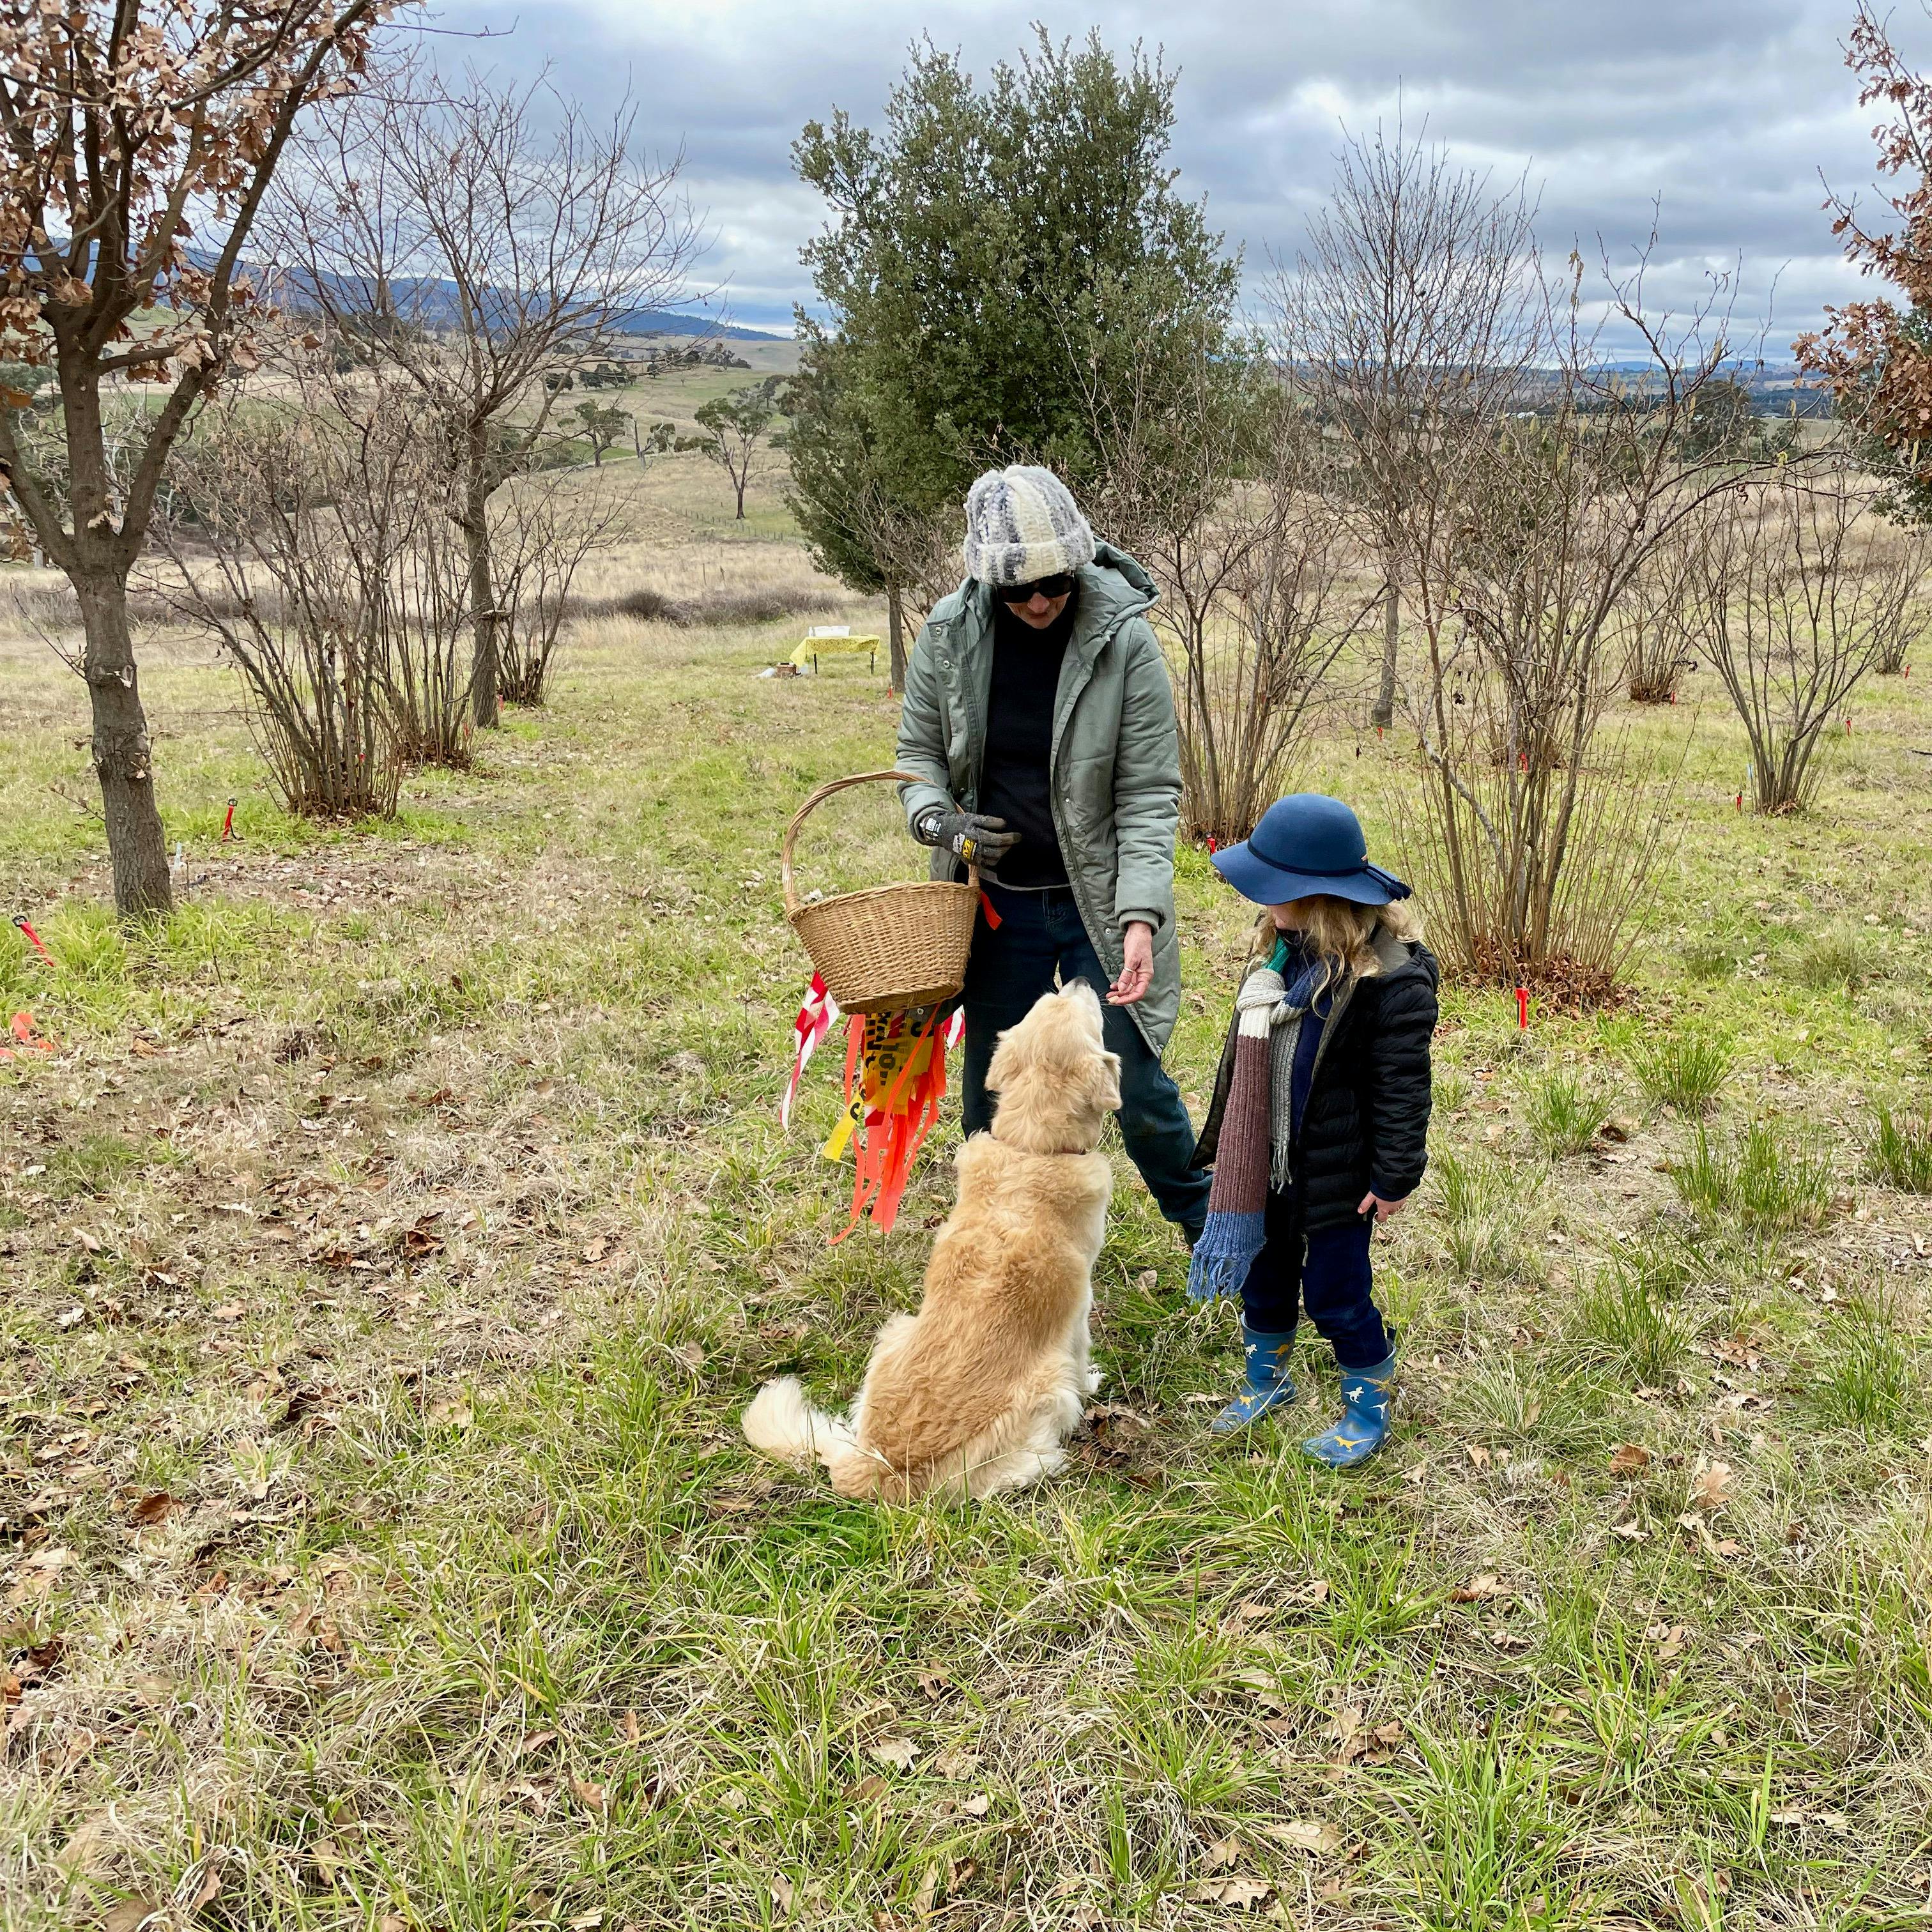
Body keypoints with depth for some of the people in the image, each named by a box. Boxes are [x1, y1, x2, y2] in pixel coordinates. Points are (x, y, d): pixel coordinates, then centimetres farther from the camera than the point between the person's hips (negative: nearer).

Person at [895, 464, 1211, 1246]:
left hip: (1098, 900, -3)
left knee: (1137, 1087, 2)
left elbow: (1149, 793, -15)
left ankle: (1204, 1227, 29)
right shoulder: (949, 633, -6)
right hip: (998, 901, 3)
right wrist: (936, 818, -15)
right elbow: (919, 748, 8)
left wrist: (1141, 916, -26)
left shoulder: (1123, 640, -15)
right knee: (991, 1092, 13)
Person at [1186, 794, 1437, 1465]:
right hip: (1264, 1161, 7)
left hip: (1337, 1170, -7)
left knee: (1334, 1293, 6)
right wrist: (1220, 1141, 17)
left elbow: (1403, 1086, -18)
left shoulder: (1392, 976, -24)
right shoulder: (1282, 946, 1)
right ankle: (1266, 1379, 45)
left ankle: (1370, 1409, 30)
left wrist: (1395, 1176, -15)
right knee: (1262, 1273, 21)